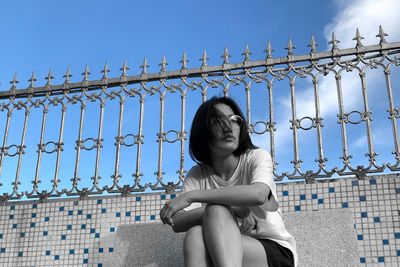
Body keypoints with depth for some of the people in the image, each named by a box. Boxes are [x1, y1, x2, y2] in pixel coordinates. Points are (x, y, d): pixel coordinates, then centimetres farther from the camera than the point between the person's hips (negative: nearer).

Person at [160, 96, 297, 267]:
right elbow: (177, 223, -12)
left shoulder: (257, 157, -4)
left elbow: (258, 194, -30)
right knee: (194, 234, -31)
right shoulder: (196, 176, 4)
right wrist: (231, 209, -27)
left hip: (276, 253, -2)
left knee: (216, 212, -29)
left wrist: (191, 195, -28)